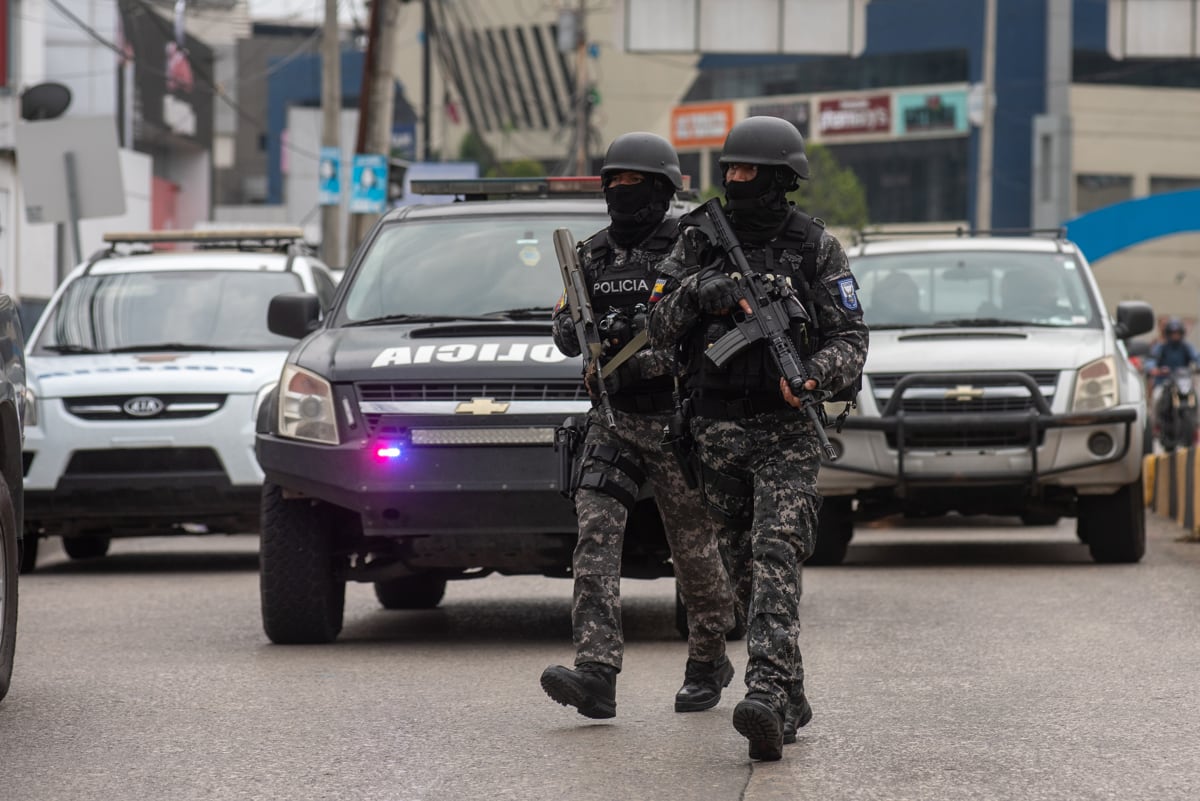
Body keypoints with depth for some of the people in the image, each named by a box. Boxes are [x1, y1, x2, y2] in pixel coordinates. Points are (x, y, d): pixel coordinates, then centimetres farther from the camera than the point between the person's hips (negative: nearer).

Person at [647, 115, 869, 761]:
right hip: (716, 430, 4)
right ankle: (791, 700, 21)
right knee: (746, 565, 10)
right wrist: (698, 289, -16)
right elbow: (659, 331, 3)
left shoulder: (815, 247, -1)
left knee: (775, 558, -19)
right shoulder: (699, 243, 7)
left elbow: (851, 339, -3)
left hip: (785, 430, -4)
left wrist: (813, 375, -23)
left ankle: (766, 694, -32)